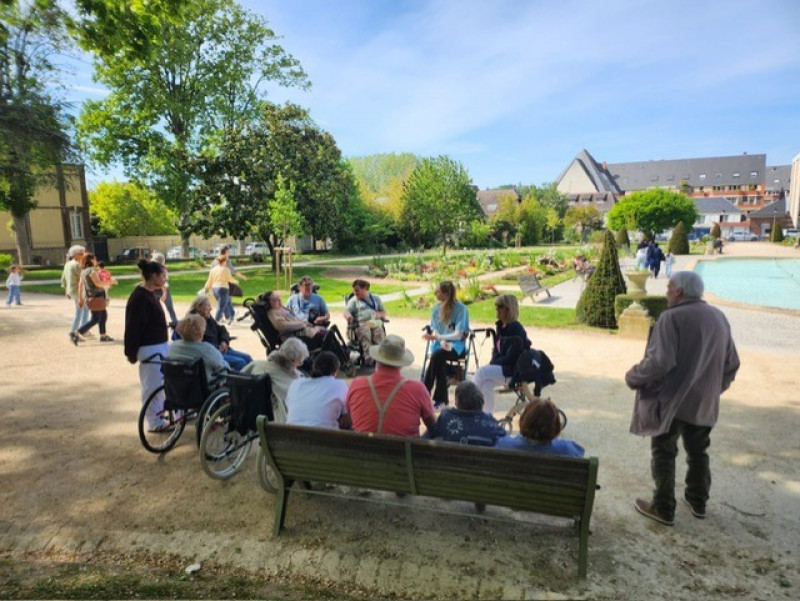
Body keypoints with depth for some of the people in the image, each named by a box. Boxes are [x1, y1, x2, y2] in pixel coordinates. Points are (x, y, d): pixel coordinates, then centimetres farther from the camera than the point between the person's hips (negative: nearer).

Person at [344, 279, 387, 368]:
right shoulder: (353, 300, 23)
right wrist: (348, 315, -19)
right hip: (361, 324, -2)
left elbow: (384, 312, 24)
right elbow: (347, 311, 5)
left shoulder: (376, 298, 27)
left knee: (379, 335, -31)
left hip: (376, 322, 2)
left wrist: (380, 314, 0)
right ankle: (369, 359, -47)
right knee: (365, 336, -35)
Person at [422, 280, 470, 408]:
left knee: (437, 355, -33)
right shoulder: (437, 308, 7)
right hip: (441, 344, 3)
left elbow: (458, 335, -14)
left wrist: (437, 337, -22)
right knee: (440, 360, -31)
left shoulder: (461, 309, -9)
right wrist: (442, 341, -16)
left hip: (456, 346, -3)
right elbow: (434, 330, 6)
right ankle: (441, 399, -25)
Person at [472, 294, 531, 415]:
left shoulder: (516, 330, -17)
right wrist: (492, 364, -2)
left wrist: (493, 364, -15)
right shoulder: (501, 326, 9)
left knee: (482, 372, -22)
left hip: (514, 370, -8)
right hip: (502, 367, 8)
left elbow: (511, 357, -21)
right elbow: (496, 350, 16)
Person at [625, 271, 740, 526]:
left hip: (671, 400, -7)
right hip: (704, 402, 7)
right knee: (698, 452, 22)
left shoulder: (671, 317, -19)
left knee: (664, 454, 6)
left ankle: (663, 509, 15)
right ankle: (698, 502, 36)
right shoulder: (719, 317, 6)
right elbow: (732, 363, 12)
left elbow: (660, 362, -26)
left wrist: (633, 377, -11)